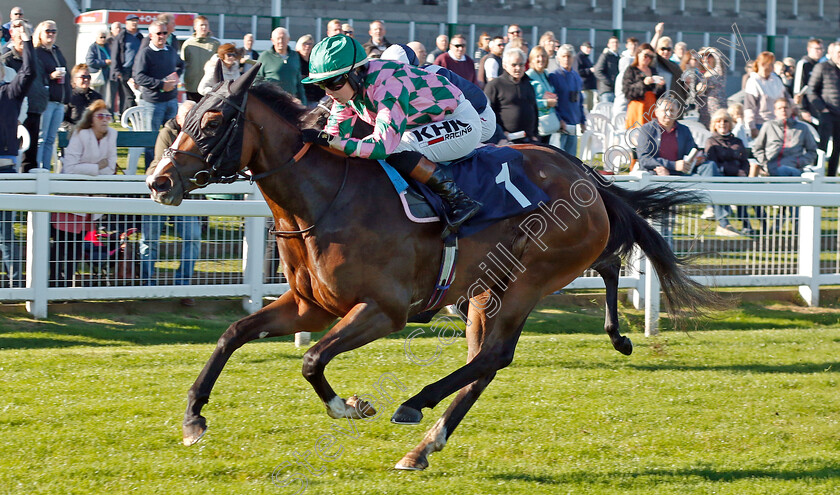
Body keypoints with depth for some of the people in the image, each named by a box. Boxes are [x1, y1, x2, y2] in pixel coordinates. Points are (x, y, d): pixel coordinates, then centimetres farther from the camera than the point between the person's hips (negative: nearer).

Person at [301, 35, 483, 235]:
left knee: (397, 153, -29)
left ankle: (459, 201, -23)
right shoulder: (349, 85, -5)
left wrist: (329, 141, -40)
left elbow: (382, 146, -39)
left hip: (462, 121, -10)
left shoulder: (387, 86, -33)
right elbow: (335, 132, 3)